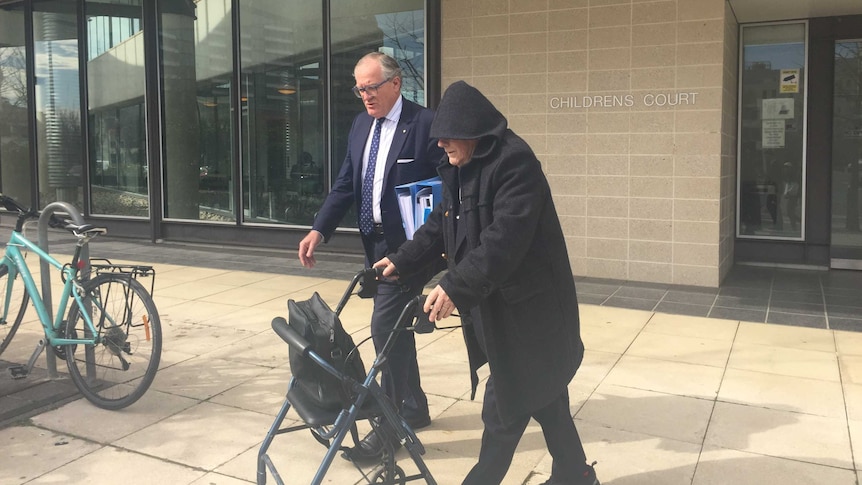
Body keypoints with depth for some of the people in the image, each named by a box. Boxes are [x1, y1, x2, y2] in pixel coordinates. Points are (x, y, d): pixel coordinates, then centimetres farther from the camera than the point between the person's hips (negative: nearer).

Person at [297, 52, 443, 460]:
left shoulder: (425, 123, -11)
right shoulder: (361, 125, 10)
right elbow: (345, 185, 9)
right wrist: (318, 230, -2)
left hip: (409, 244, -7)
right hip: (375, 243, 8)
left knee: (385, 327, -10)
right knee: (395, 328, 15)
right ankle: (414, 409, 31)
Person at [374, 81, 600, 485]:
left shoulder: (515, 162, -21)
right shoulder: (459, 169, 8)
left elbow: (504, 239, -30)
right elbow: (441, 224, 18)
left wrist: (455, 287, -34)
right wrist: (403, 260, 11)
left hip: (525, 305, -9)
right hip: (491, 303, 9)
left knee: (505, 405, 1)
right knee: (541, 394, 17)